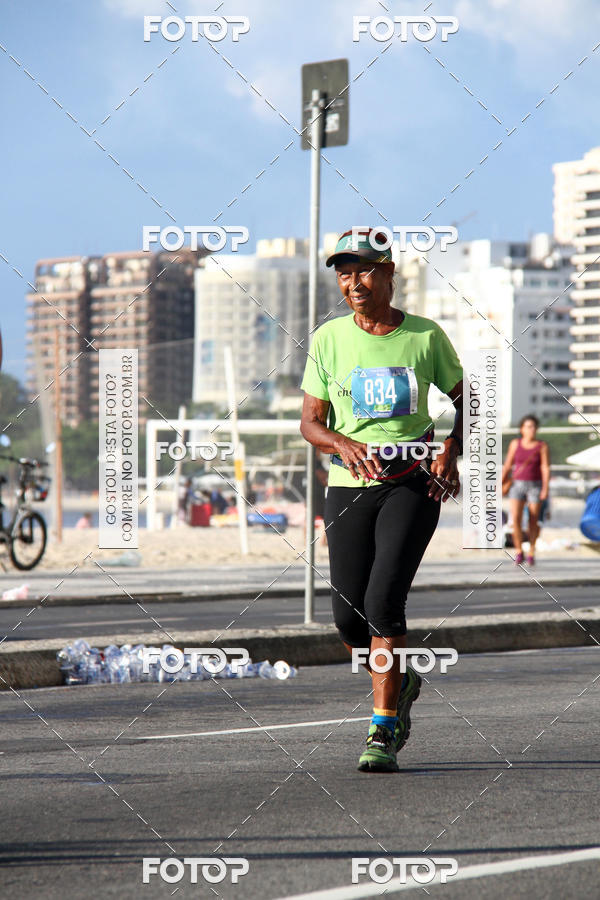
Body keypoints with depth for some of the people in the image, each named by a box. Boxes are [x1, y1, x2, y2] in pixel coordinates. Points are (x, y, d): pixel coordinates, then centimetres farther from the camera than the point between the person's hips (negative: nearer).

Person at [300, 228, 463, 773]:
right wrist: (343, 444, -16)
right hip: (349, 485, 2)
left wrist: (451, 455, -2)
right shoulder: (329, 340, 2)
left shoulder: (426, 336, 1)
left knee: (383, 601, -17)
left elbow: (464, 400, 14)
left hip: (414, 484, -2)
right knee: (349, 616, -1)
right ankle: (401, 683, 31)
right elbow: (310, 422, 5)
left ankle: (383, 732, -9)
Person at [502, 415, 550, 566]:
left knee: (534, 522, 2)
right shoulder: (515, 444, 2)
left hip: (535, 486, -1)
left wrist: (545, 489, -16)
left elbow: (545, 469, -7)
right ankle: (518, 552, 5)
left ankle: (531, 553, 19)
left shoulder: (542, 446, -3)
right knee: (515, 520, -12)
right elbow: (507, 466, 5)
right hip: (517, 485, 1)